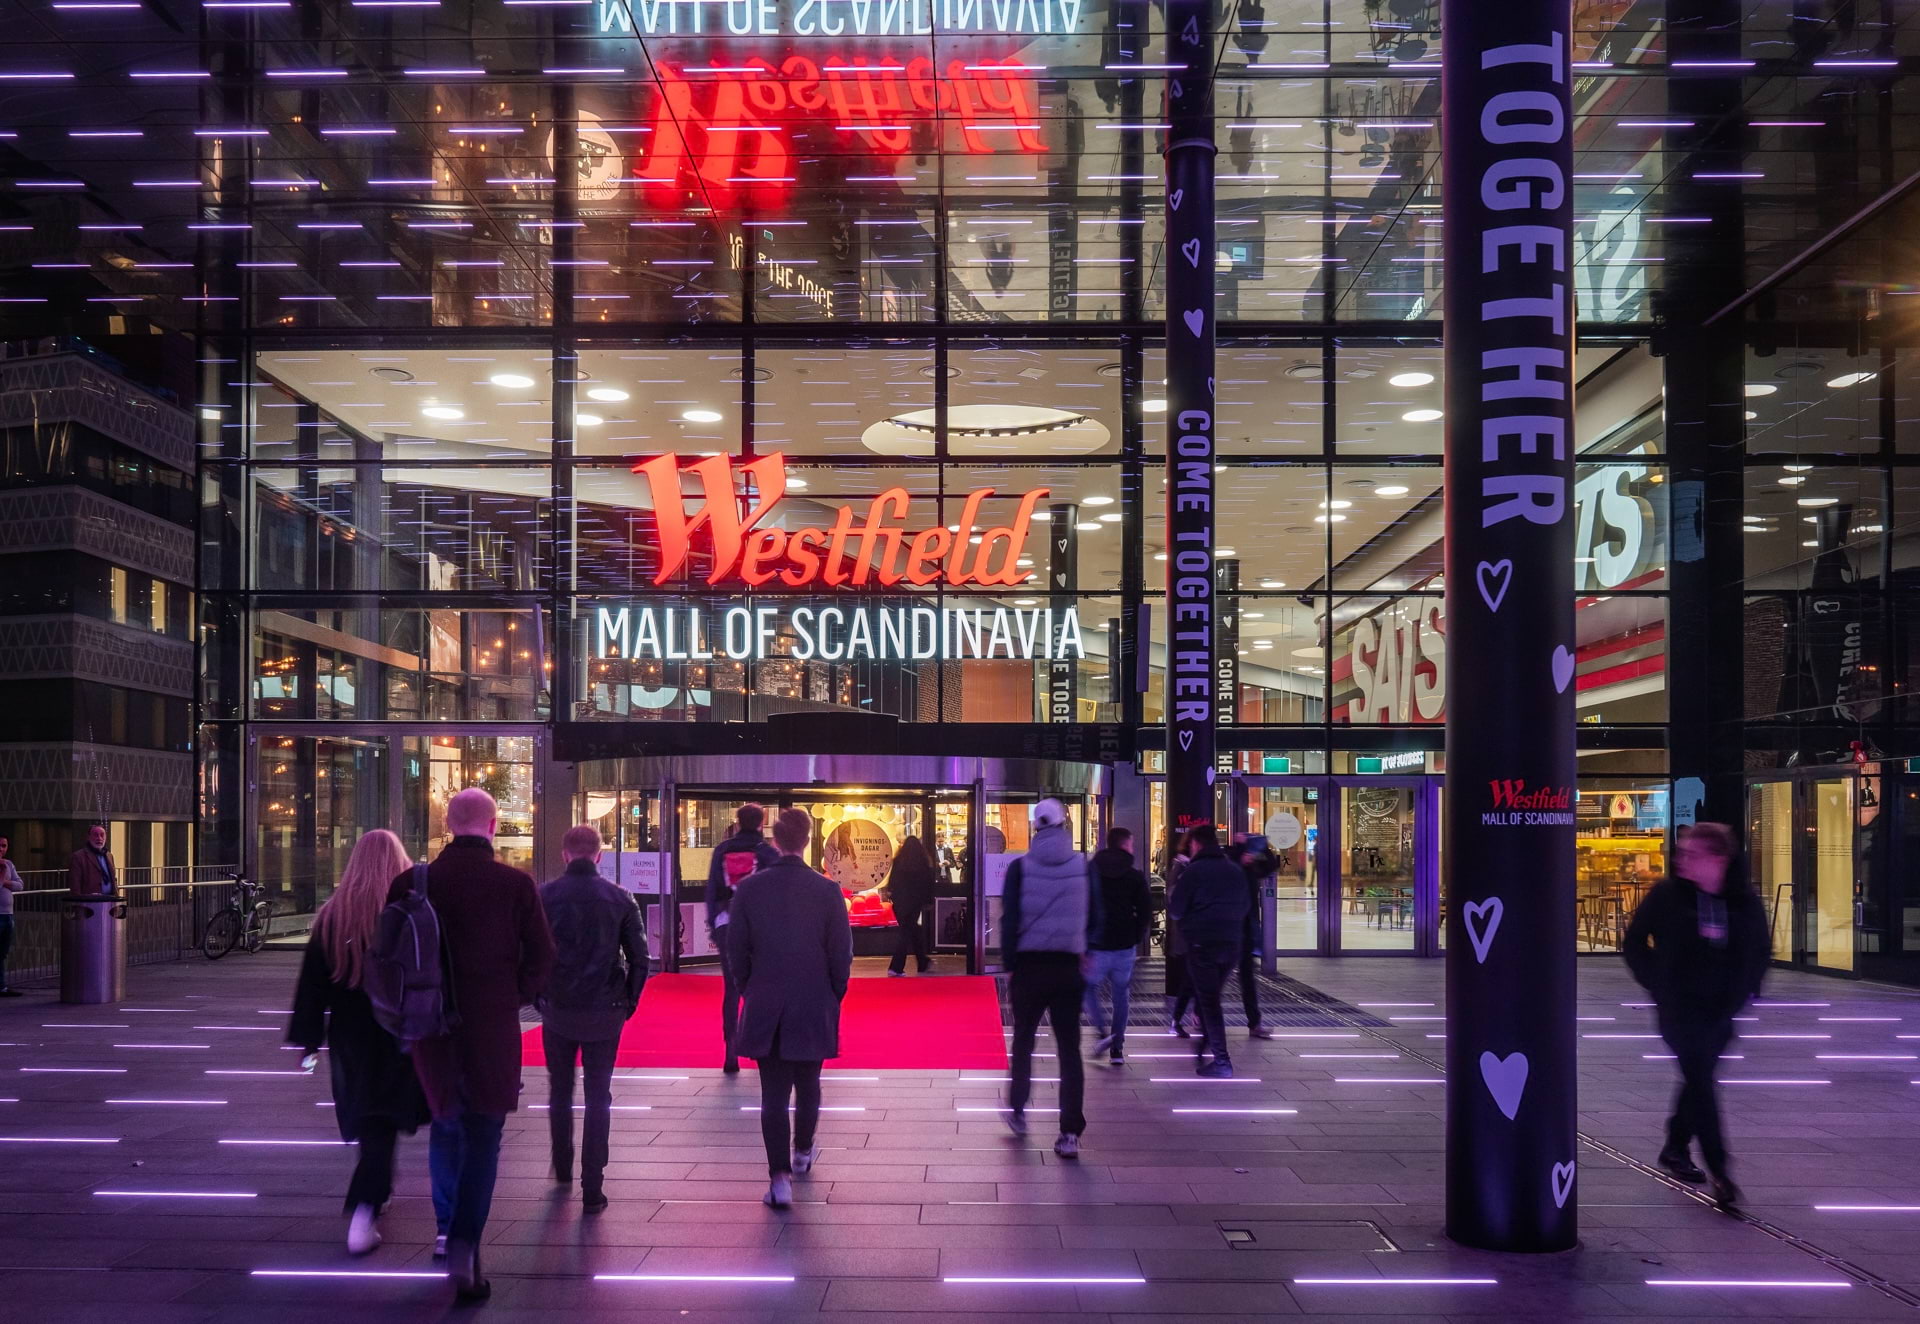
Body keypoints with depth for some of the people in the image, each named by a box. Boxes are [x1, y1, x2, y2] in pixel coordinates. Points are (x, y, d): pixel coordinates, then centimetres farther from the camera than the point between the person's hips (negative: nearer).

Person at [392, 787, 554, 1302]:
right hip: (493, 1027, -3)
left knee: (445, 1124, 23)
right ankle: (465, 1246, -8)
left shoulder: (413, 883, -3)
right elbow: (541, 956, -9)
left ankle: (447, 1226, 31)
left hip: (432, 1025, 3)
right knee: (482, 1140, 4)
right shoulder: (516, 884, -9)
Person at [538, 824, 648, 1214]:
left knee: (560, 1093, 20)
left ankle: (562, 1169, 32)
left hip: (557, 1010, 1)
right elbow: (639, 957, -3)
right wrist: (628, 1001, 8)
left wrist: (537, 998, 10)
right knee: (598, 1099, 4)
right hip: (605, 1012, 0)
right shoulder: (619, 898, -3)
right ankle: (592, 1188, 1)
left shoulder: (544, 896, -4)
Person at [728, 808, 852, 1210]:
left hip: (764, 1009, 0)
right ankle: (802, 1153, 38)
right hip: (814, 1009, 0)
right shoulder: (827, 890, -10)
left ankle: (780, 1177, -2)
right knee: (807, 1085, 19)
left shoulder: (749, 888, -6)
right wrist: (834, 996, 8)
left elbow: (737, 950, 0)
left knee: (773, 1094, 3)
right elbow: (841, 954, -6)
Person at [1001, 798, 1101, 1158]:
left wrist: (1009, 965, 0)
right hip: (1069, 967, 1)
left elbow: (1009, 921, -7)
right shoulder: (1083, 866, -1)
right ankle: (1070, 1133, -3)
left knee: (1023, 1040, 19)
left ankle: (1018, 1111, 28)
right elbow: (1094, 918, 5)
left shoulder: (1020, 867, -5)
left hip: (1029, 966, -1)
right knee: (1069, 1049, 2)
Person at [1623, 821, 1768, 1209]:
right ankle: (1719, 1171, -11)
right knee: (1700, 1080, -12)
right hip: (1679, 1009, -4)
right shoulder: (1668, 894, -9)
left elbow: (1759, 954, 14)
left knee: (1698, 1079, 16)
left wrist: (1742, 993, 6)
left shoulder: (1744, 901, -1)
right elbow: (1635, 943, 1)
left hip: (1720, 1012, 4)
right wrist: (1657, 984, -4)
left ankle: (1675, 1148, 36)